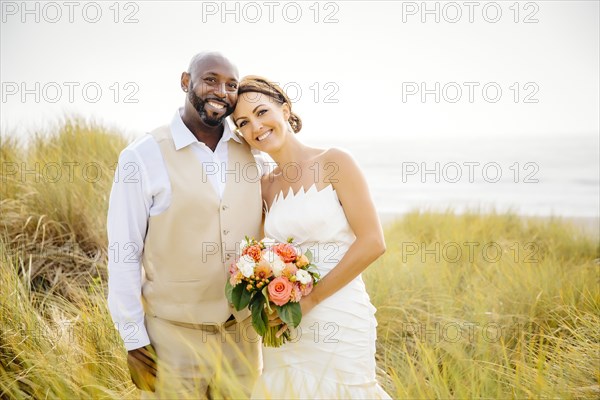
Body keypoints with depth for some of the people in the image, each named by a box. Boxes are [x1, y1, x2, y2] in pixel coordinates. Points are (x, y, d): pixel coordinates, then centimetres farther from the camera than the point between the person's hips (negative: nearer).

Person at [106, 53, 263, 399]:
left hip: (245, 333, 4)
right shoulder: (143, 157, -10)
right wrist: (134, 340, -7)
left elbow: (266, 234, 9)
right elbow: (124, 255, -7)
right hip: (174, 335, -3)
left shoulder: (251, 152, 1)